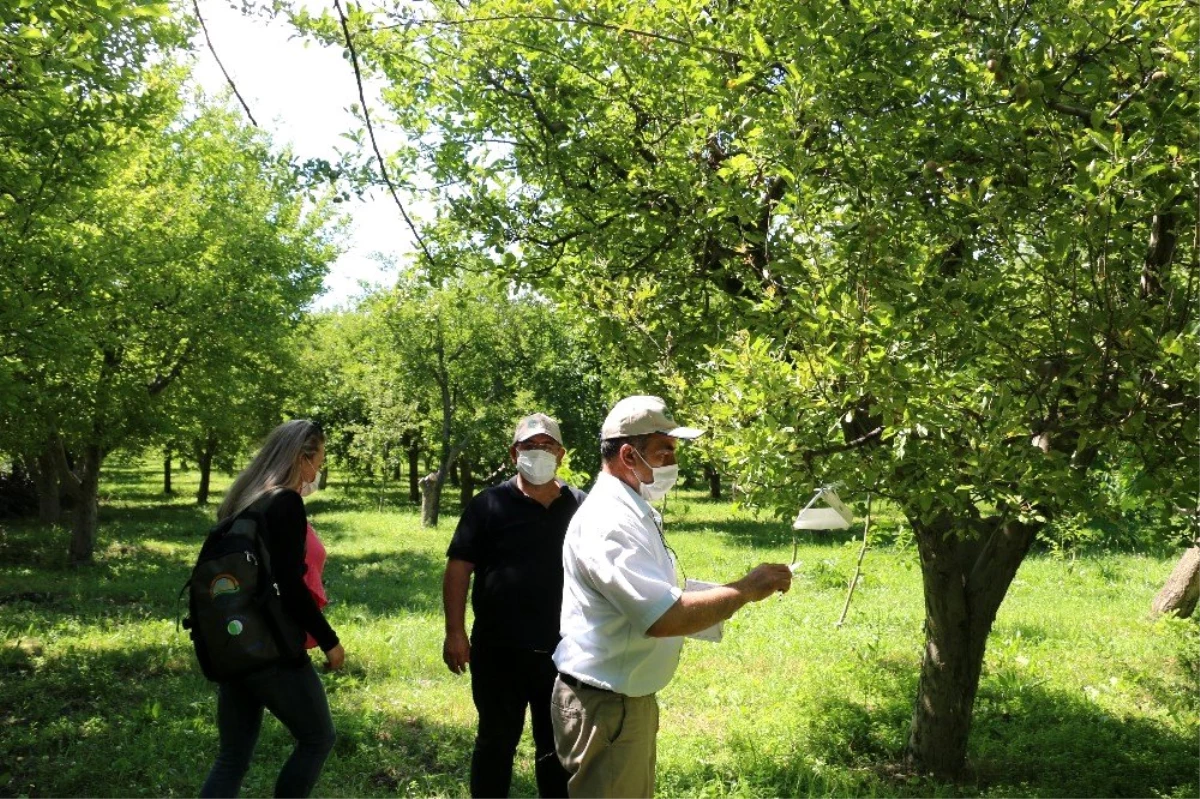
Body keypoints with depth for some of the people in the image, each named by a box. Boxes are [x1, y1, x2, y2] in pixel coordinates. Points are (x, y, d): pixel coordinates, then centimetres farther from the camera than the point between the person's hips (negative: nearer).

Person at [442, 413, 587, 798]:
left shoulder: (581, 507, 3)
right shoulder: (489, 504, -4)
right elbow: (458, 569, -5)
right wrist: (455, 632, -11)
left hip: (561, 650, 2)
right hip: (498, 649, -2)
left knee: (557, 743, 14)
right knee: (496, 740, 12)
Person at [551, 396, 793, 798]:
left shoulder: (635, 512, 10)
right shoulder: (608, 521, -24)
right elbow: (662, 618, -31)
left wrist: (716, 600, 8)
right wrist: (745, 590, -22)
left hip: (633, 698, 10)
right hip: (603, 705, -10)